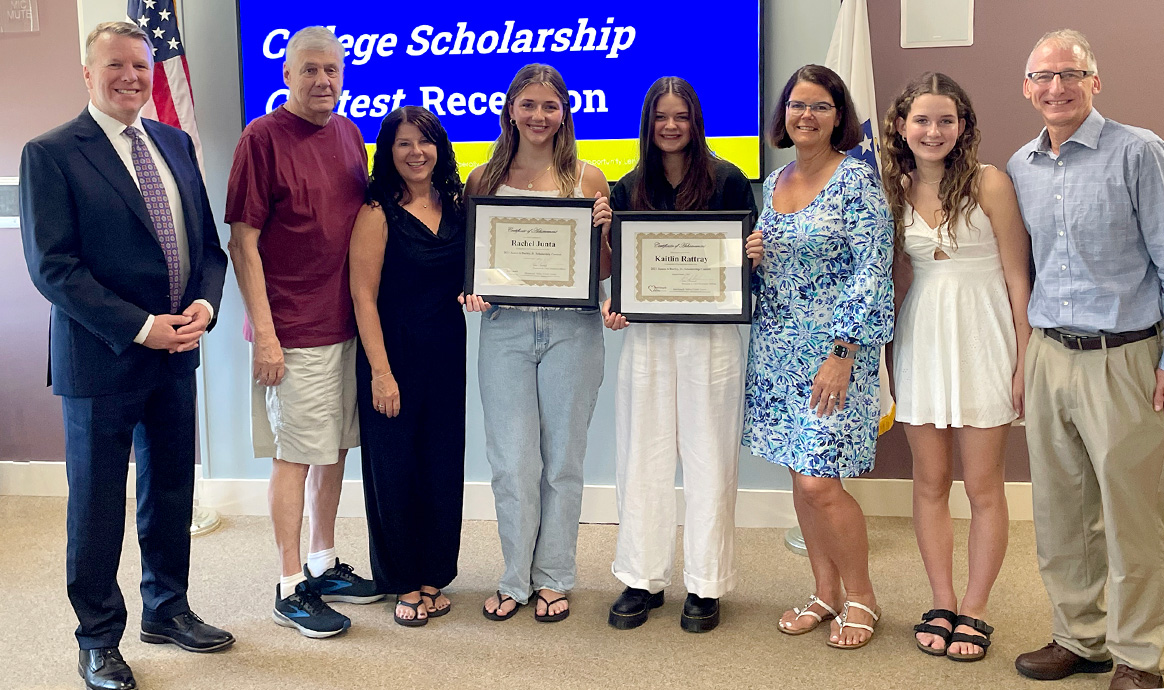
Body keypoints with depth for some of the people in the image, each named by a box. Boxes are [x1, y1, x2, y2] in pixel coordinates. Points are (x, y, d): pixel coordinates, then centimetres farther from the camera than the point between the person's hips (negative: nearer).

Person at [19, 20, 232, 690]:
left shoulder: (177, 145, 9)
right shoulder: (51, 153, -9)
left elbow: (208, 242, 10)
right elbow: (52, 265, -15)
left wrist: (204, 304, -9)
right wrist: (139, 327, -19)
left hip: (176, 355, 5)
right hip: (100, 358, -5)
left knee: (172, 491, 17)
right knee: (97, 504, 9)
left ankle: (168, 609, 37)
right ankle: (99, 636, 26)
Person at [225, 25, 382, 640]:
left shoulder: (349, 135, 10)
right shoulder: (263, 138, -10)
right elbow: (242, 243, -12)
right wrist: (264, 332, -16)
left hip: (345, 323, 7)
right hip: (292, 330, -7)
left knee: (333, 448, 14)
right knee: (294, 455, 1)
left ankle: (325, 565, 29)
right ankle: (291, 588, 13)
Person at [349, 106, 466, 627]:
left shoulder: (456, 205, 7)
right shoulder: (378, 212, -8)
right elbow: (364, 296, -11)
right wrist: (381, 371, -15)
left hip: (447, 352, 5)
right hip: (395, 353, -5)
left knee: (443, 466, 10)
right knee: (393, 467, 5)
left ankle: (434, 576, 25)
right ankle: (403, 582, 21)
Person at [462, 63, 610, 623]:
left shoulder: (587, 178, 5)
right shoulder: (483, 179, 8)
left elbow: (605, 269, 8)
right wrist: (471, 292, -7)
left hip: (572, 329, 0)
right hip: (505, 328, 1)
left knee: (563, 458, 7)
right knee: (512, 460, 3)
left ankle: (553, 578, 22)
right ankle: (514, 580, 19)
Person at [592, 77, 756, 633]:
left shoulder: (727, 180, 1)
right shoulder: (629, 188, 11)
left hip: (711, 335, -3)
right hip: (646, 335, 3)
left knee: (709, 459, 3)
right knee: (643, 457, 7)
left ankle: (705, 586, 14)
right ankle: (642, 579, 19)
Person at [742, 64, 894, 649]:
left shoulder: (857, 180, -8)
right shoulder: (773, 183, 12)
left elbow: (872, 275, -14)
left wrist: (842, 355, -19)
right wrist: (752, 258, -2)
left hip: (835, 352, -6)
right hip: (777, 351, 6)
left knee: (819, 483, -8)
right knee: (800, 476, 10)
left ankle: (860, 596, 14)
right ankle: (826, 590, 26)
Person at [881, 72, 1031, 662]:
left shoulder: (990, 183, -6)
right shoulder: (895, 191, 5)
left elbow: (1016, 276, -6)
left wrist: (1024, 361, -8)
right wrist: (883, 354, 8)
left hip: (982, 338, -3)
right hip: (921, 341, 4)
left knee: (983, 486, 5)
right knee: (930, 482, 9)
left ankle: (973, 611, 18)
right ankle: (942, 604, 22)